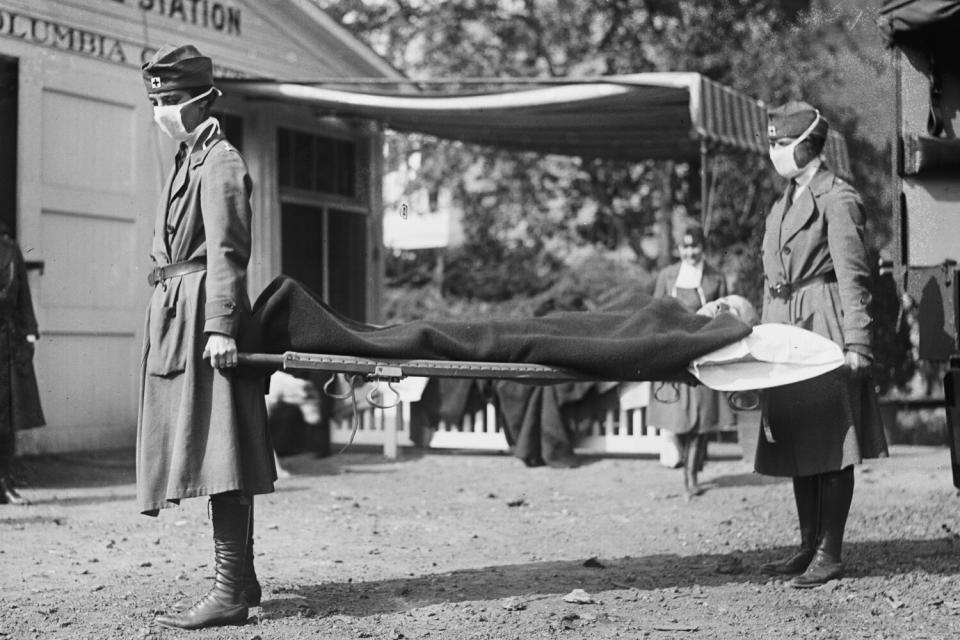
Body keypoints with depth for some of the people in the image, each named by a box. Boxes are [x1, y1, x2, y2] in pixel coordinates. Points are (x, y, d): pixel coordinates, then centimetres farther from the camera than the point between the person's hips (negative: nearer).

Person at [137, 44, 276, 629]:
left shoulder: (220, 163, -9)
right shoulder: (190, 159, 20)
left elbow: (226, 252, -17)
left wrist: (220, 327, -23)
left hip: (202, 317, -10)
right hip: (177, 314, 10)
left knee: (219, 455, -10)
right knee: (217, 457, 13)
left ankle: (231, 593, -9)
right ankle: (241, 578, 21)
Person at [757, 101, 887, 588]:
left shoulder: (837, 200, -7)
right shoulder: (782, 205, 18)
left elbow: (853, 278, -12)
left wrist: (856, 343, -19)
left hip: (824, 327, -8)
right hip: (784, 329, 9)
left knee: (832, 445, -5)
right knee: (796, 443, 10)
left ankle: (830, 555, -1)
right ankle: (809, 547, 18)